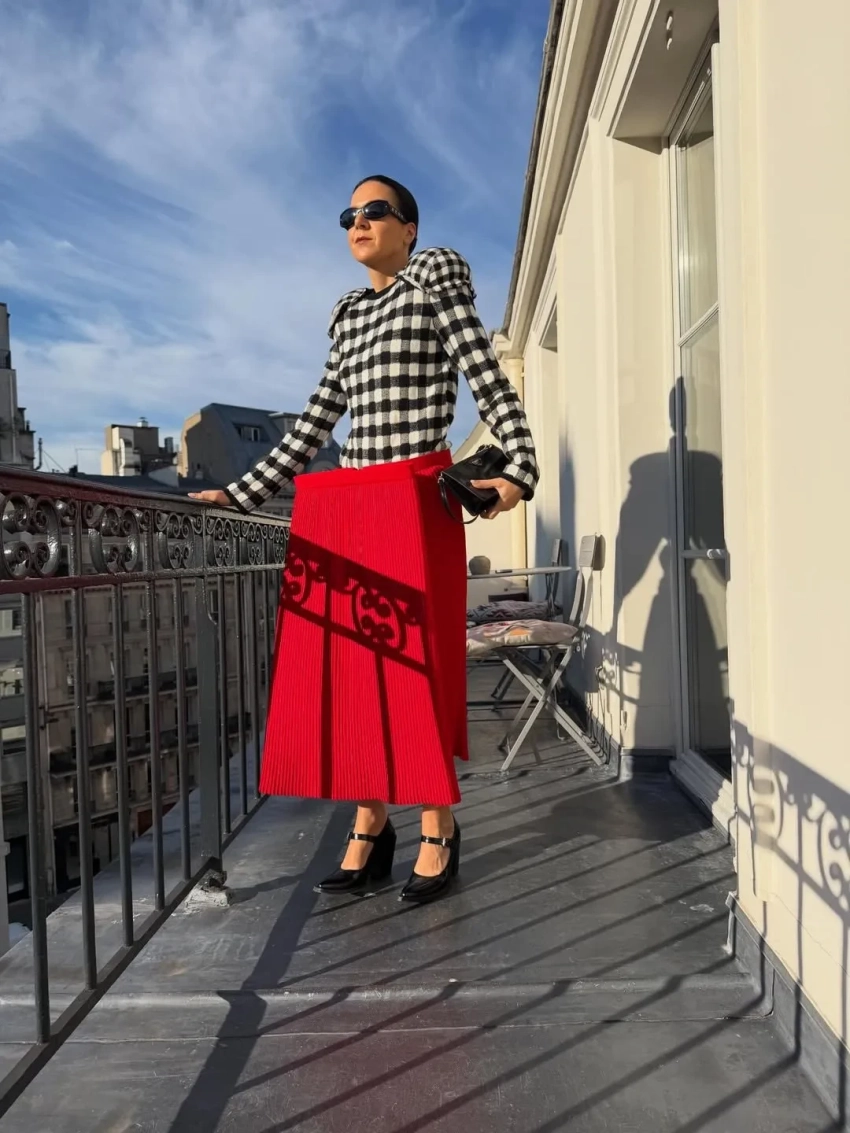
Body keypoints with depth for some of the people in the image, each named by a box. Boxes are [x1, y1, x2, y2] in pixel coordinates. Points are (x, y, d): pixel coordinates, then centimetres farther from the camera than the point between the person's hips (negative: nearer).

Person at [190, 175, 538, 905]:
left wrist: (520, 466, -19)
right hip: (341, 506, 6)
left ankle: (439, 831, 10)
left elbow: (486, 375, -4)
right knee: (349, 662, 4)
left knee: (416, 660, -4)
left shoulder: (437, 274, 7)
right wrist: (240, 495, 14)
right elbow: (317, 420, 18)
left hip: (414, 500, -6)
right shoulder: (347, 313, 21)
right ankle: (370, 827, 16)